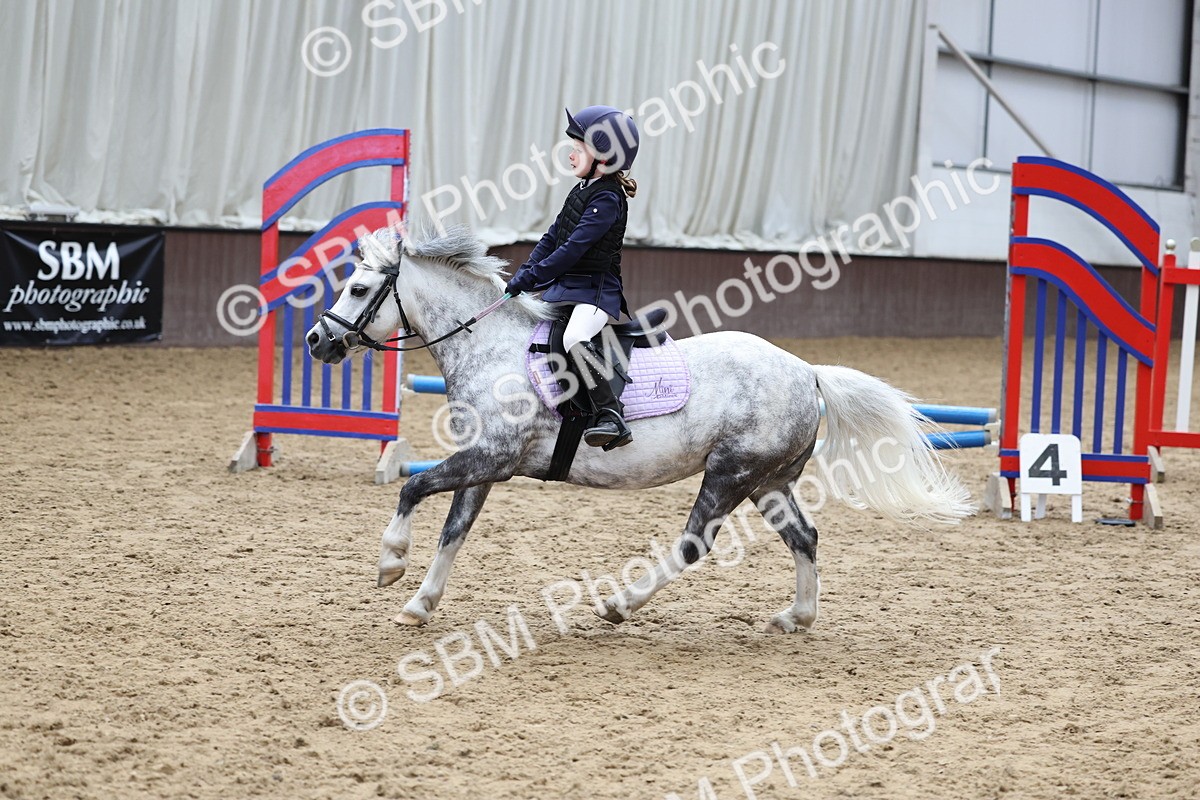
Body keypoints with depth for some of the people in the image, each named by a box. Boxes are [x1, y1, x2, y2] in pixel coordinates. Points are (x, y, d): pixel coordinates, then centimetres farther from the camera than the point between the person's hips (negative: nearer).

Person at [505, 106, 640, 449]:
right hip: (565, 286, 11)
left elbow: (573, 249, -22)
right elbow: (553, 237, 17)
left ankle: (611, 416, -35)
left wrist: (531, 278, -21)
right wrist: (525, 272, 3)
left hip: (596, 289, -11)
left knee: (574, 339, -35)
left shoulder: (607, 199, -17)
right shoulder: (583, 190, 13)